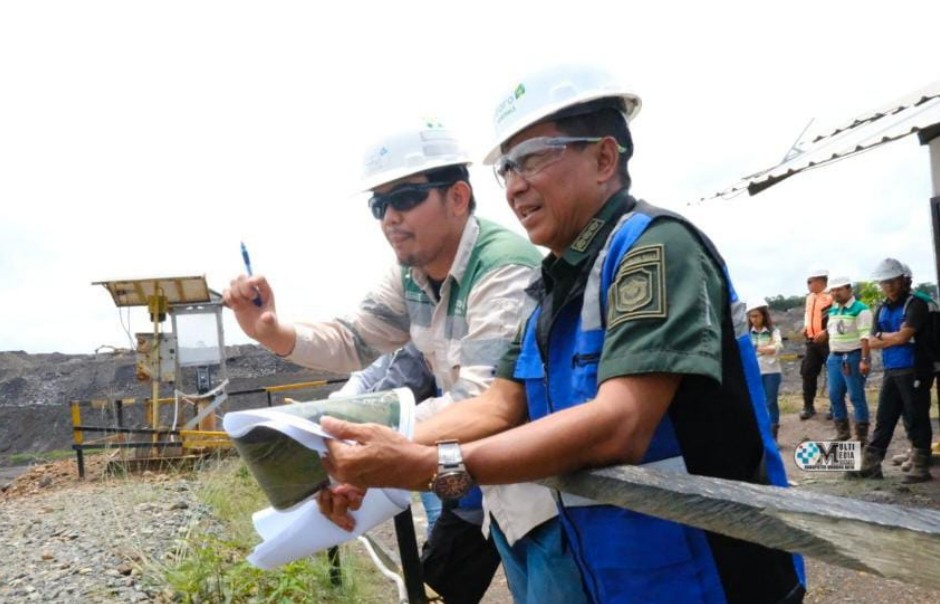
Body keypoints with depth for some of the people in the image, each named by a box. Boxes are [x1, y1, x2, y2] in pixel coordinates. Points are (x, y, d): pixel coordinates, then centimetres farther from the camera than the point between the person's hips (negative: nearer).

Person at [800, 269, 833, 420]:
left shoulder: (831, 296, -13)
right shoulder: (809, 297, 12)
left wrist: (826, 332, -21)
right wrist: (806, 327, 9)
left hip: (828, 341, -8)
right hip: (812, 341, 8)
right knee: (807, 373, 7)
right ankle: (808, 406, 16)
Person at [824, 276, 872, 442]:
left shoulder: (860, 309, -11)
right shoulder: (833, 310, 13)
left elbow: (865, 337, -18)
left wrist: (864, 360, -24)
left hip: (853, 356, -8)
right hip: (834, 357, 8)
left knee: (856, 396, -3)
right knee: (835, 396, 10)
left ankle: (861, 435, 5)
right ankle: (842, 431, 23)